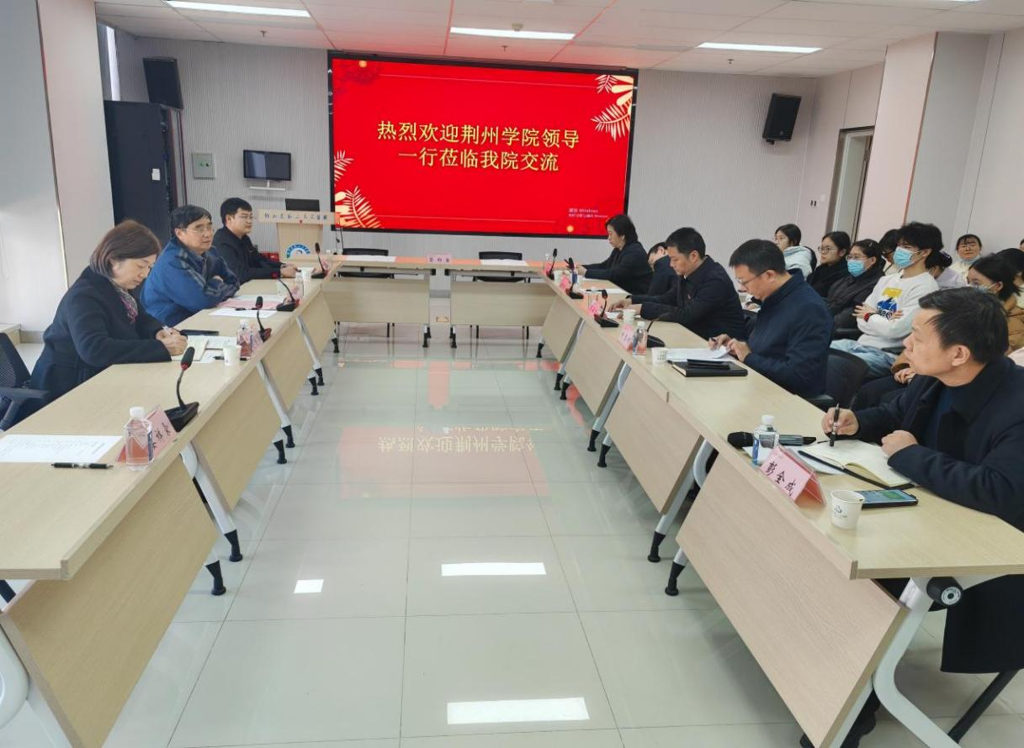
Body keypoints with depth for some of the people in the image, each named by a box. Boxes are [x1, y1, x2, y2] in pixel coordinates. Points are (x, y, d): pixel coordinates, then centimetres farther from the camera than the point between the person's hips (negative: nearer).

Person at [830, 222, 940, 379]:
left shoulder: (925, 287, -8)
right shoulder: (886, 280, 15)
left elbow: (896, 330, -18)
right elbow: (861, 320, 9)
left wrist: (870, 316, 0)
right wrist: (882, 320, -11)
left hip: (888, 355, -8)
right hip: (862, 343, 8)